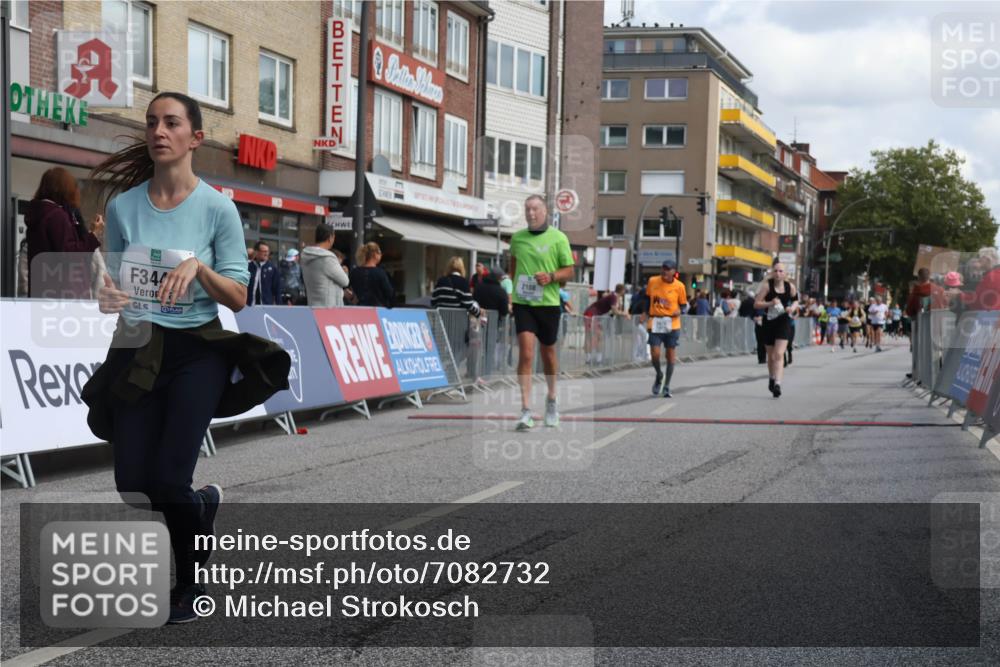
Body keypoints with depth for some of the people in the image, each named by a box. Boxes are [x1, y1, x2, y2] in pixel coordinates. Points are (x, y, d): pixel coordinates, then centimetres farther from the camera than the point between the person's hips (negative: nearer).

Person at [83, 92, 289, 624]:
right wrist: (107, 295, -12)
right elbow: (113, 281, 11)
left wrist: (199, 266, -22)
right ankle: (204, 502, 35)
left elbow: (237, 298, -4)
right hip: (136, 350, 3)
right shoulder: (122, 206, 3)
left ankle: (190, 584, 18)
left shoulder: (217, 209, -5)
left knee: (167, 481, -10)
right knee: (133, 486, -1)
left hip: (197, 349, -3)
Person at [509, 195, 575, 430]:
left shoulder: (558, 238, -2)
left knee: (548, 352, 13)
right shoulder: (517, 238, 6)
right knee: (525, 354, -13)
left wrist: (551, 276, -17)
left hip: (548, 303, -1)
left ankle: (551, 400, 37)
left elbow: (569, 271, 0)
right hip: (523, 303, 1)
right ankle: (526, 412, -14)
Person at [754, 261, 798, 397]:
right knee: (771, 355, 14)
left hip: (783, 322, -1)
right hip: (769, 322, 1)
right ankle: (772, 378, 40)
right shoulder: (767, 286, -8)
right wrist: (770, 303, -25)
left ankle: (777, 384, -22)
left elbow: (795, 300, 17)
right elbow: (756, 303, -10)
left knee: (779, 354, -16)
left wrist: (793, 307, -4)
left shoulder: (790, 287, -1)